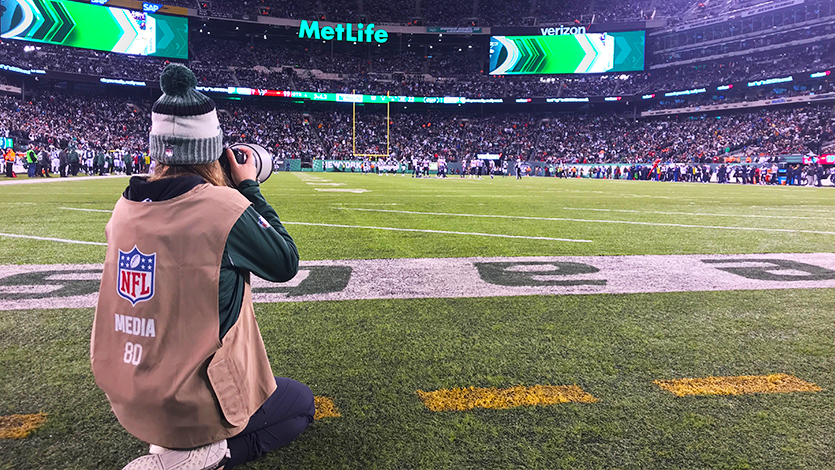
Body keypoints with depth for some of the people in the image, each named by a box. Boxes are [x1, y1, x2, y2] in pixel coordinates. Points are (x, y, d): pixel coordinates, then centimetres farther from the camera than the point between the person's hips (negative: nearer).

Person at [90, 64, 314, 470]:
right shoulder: (224, 206, -23)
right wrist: (249, 189, -2)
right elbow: (285, 264, -8)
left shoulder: (127, 205, -3)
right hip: (193, 405, -8)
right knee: (301, 402, 18)